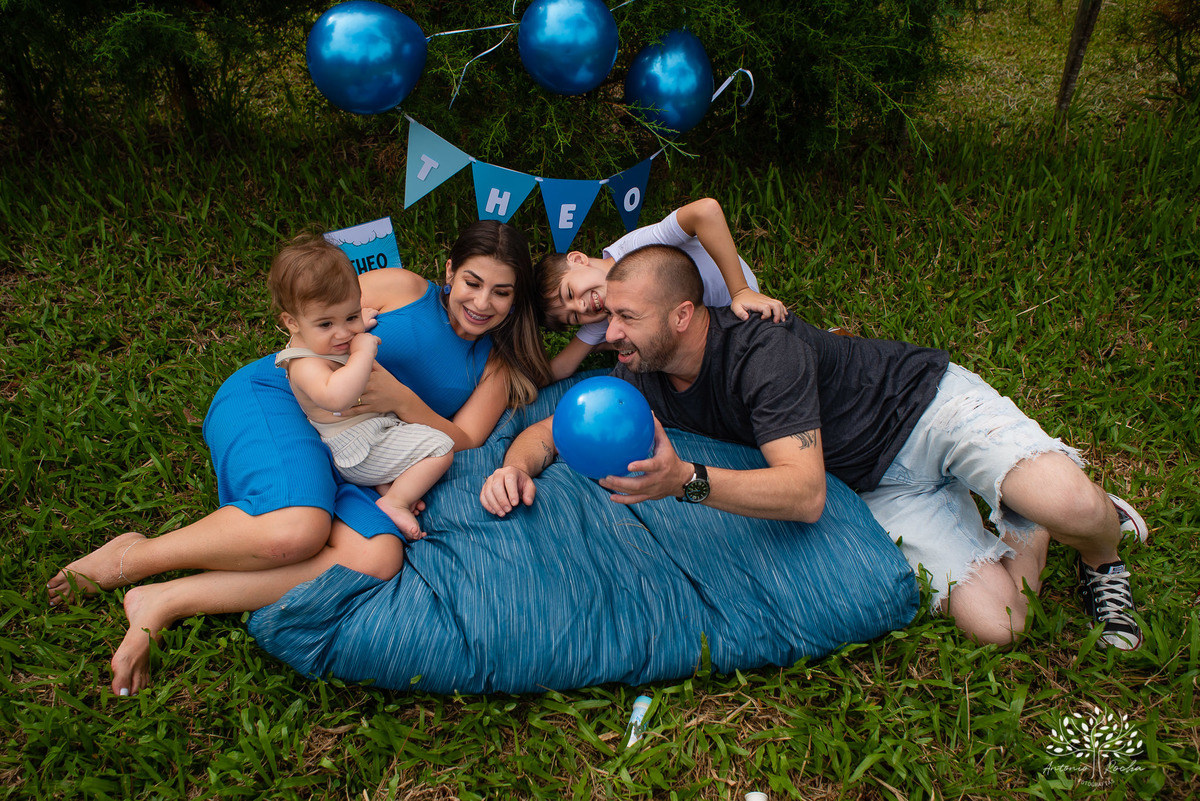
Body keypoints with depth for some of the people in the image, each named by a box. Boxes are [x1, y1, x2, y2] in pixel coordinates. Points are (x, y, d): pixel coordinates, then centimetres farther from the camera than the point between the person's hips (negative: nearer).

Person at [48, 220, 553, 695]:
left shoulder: (496, 367, 17)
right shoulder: (402, 288, 7)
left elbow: (462, 443, 4)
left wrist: (401, 401, -13)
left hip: (344, 466, 4)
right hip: (273, 400, -4)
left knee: (380, 559, -29)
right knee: (297, 528, -35)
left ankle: (164, 602, -21)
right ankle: (132, 558, -7)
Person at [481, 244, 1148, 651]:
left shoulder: (765, 351, -29)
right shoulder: (645, 381, -7)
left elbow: (806, 494, -36)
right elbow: (550, 428, -1)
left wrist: (685, 481, -49)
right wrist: (517, 465, -25)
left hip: (929, 401, -4)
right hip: (885, 484, 5)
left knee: (1068, 505, -31)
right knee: (993, 625, -15)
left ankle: (1102, 547, 8)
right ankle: (1033, 531, 17)